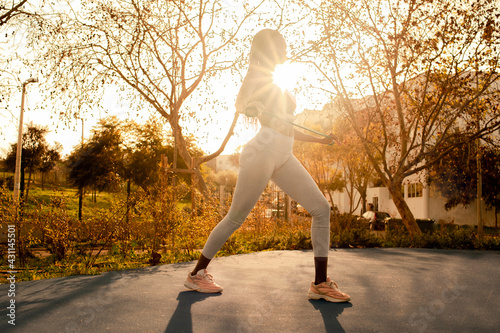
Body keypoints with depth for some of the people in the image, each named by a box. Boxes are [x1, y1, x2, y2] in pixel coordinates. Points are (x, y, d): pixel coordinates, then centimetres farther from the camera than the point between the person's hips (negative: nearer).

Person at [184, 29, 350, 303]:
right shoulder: (258, 73, 3)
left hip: (284, 159, 8)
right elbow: (241, 103, -13)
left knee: (321, 208, -2)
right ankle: (196, 274, 15)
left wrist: (317, 138, 28)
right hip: (261, 154, -8)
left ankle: (320, 283, 1)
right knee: (236, 218, -2)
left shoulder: (275, 82, 28)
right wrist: (253, 108, -31)